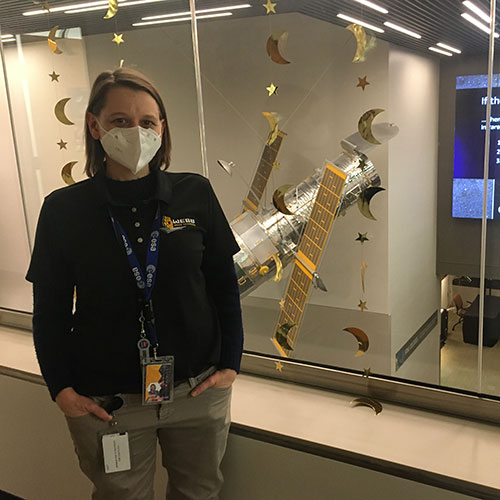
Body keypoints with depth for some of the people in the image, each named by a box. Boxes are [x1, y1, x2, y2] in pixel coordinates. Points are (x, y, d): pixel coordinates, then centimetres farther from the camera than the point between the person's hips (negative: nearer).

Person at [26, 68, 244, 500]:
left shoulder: (195, 194, -5)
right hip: (105, 401, -1)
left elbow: (225, 285, 1)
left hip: (198, 390, 1)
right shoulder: (63, 209, -7)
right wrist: (62, 390, -4)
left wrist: (230, 365, -2)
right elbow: (49, 311, 0)